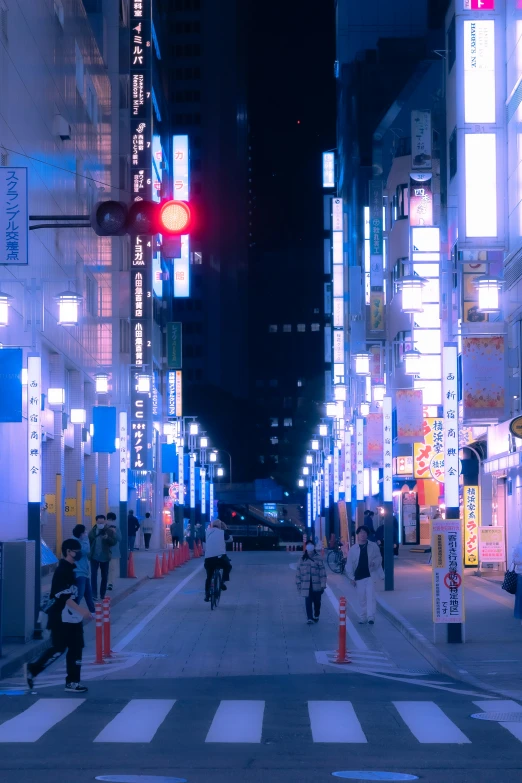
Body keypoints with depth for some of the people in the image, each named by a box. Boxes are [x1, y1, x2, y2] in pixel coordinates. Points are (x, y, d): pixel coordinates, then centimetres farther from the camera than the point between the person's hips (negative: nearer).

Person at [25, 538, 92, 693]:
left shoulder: (71, 569, 12)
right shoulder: (62, 571, -17)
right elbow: (64, 596, -25)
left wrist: (79, 611, 22)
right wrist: (81, 610, -30)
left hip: (72, 617, 9)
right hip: (61, 618, -9)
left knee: (76, 649, 7)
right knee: (59, 648, -6)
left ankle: (72, 682, 10)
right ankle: (32, 669, 9)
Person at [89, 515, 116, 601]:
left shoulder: (109, 531, -3)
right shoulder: (92, 531, 0)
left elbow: (114, 542, -7)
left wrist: (108, 538, -26)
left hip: (105, 557, 1)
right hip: (94, 557, -1)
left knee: (104, 576, 9)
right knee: (93, 575, -6)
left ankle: (102, 594, 21)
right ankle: (94, 594, -5)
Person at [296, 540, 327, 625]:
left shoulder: (318, 558, -3)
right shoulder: (302, 559, 5)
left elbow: (322, 572, -4)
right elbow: (299, 571, 10)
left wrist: (323, 584, -8)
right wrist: (298, 583, 7)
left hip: (316, 585, -1)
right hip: (306, 585, 1)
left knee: (317, 601, 11)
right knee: (308, 602, -7)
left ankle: (316, 616, 31)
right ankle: (309, 618, -6)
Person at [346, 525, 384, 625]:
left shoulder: (373, 546, 0)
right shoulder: (353, 549, 1)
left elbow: (379, 557, 7)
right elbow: (349, 564, 2)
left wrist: (375, 562, -16)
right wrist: (351, 577, -2)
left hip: (370, 575, -1)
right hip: (359, 576, 1)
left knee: (370, 596, -10)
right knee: (361, 598, 7)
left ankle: (371, 617, -12)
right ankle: (362, 618, 15)